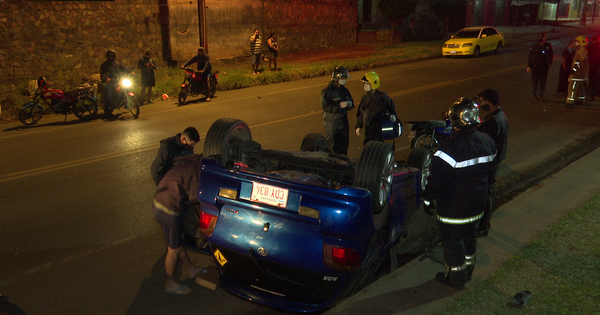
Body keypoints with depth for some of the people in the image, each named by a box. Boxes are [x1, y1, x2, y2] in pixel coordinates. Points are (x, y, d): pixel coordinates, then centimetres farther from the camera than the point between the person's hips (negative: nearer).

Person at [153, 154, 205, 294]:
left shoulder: (189, 165, 9)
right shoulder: (196, 171, -19)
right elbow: (194, 197, -22)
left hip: (159, 203, 10)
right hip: (168, 211, -10)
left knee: (179, 241, 24)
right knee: (174, 249, 8)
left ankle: (191, 268, 42)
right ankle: (170, 284, 26)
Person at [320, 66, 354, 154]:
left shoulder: (344, 90, 10)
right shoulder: (327, 91, -12)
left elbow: (351, 102, 20)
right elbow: (324, 106, -21)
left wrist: (350, 104, -6)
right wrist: (339, 106, -26)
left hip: (343, 122, 7)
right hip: (331, 123, -7)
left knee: (344, 146, 13)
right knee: (331, 147, -2)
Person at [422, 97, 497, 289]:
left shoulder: (449, 148, -29)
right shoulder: (487, 142, -4)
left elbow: (436, 178, -23)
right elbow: (490, 172, 9)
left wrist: (427, 199, -9)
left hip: (453, 210, -7)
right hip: (477, 206, 7)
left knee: (453, 242, 11)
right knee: (470, 237, 25)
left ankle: (456, 277, 28)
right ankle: (468, 270, 44)